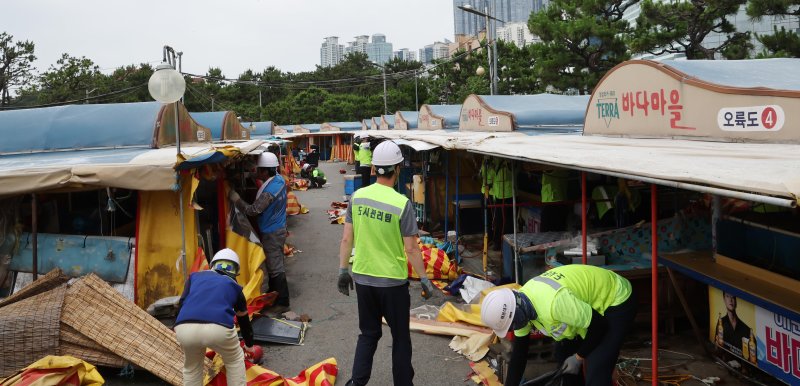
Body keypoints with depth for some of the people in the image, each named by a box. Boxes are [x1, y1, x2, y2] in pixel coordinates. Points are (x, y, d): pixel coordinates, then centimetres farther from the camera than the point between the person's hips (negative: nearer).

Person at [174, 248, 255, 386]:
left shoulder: (195, 275, 31)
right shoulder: (234, 286, 30)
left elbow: (181, 304, 19)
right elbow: (244, 320, 41)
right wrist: (249, 345, 58)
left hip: (185, 329, 2)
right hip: (218, 329, -2)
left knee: (191, 367, 31)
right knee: (235, 360, 29)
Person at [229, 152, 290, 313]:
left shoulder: (269, 191, -27)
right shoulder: (279, 179, 0)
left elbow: (253, 210, -24)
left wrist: (234, 197, -18)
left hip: (271, 233, -10)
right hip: (279, 228, 10)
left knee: (275, 268, -2)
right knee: (275, 264, 20)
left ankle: (282, 303, 5)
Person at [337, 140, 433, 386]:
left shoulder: (357, 197, -4)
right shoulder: (402, 203, -17)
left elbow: (347, 239, 0)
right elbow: (411, 249, -14)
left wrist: (343, 270, 11)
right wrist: (424, 279, -3)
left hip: (363, 278, 4)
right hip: (393, 282, -4)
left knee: (368, 334, 20)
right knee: (400, 337, 14)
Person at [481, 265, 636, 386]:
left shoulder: (554, 303, -40)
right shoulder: (521, 304, -11)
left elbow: (598, 326, -26)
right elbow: (519, 351, 1)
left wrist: (579, 357, -11)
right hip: (590, 303, 9)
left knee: (595, 372, -16)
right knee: (562, 354, 15)